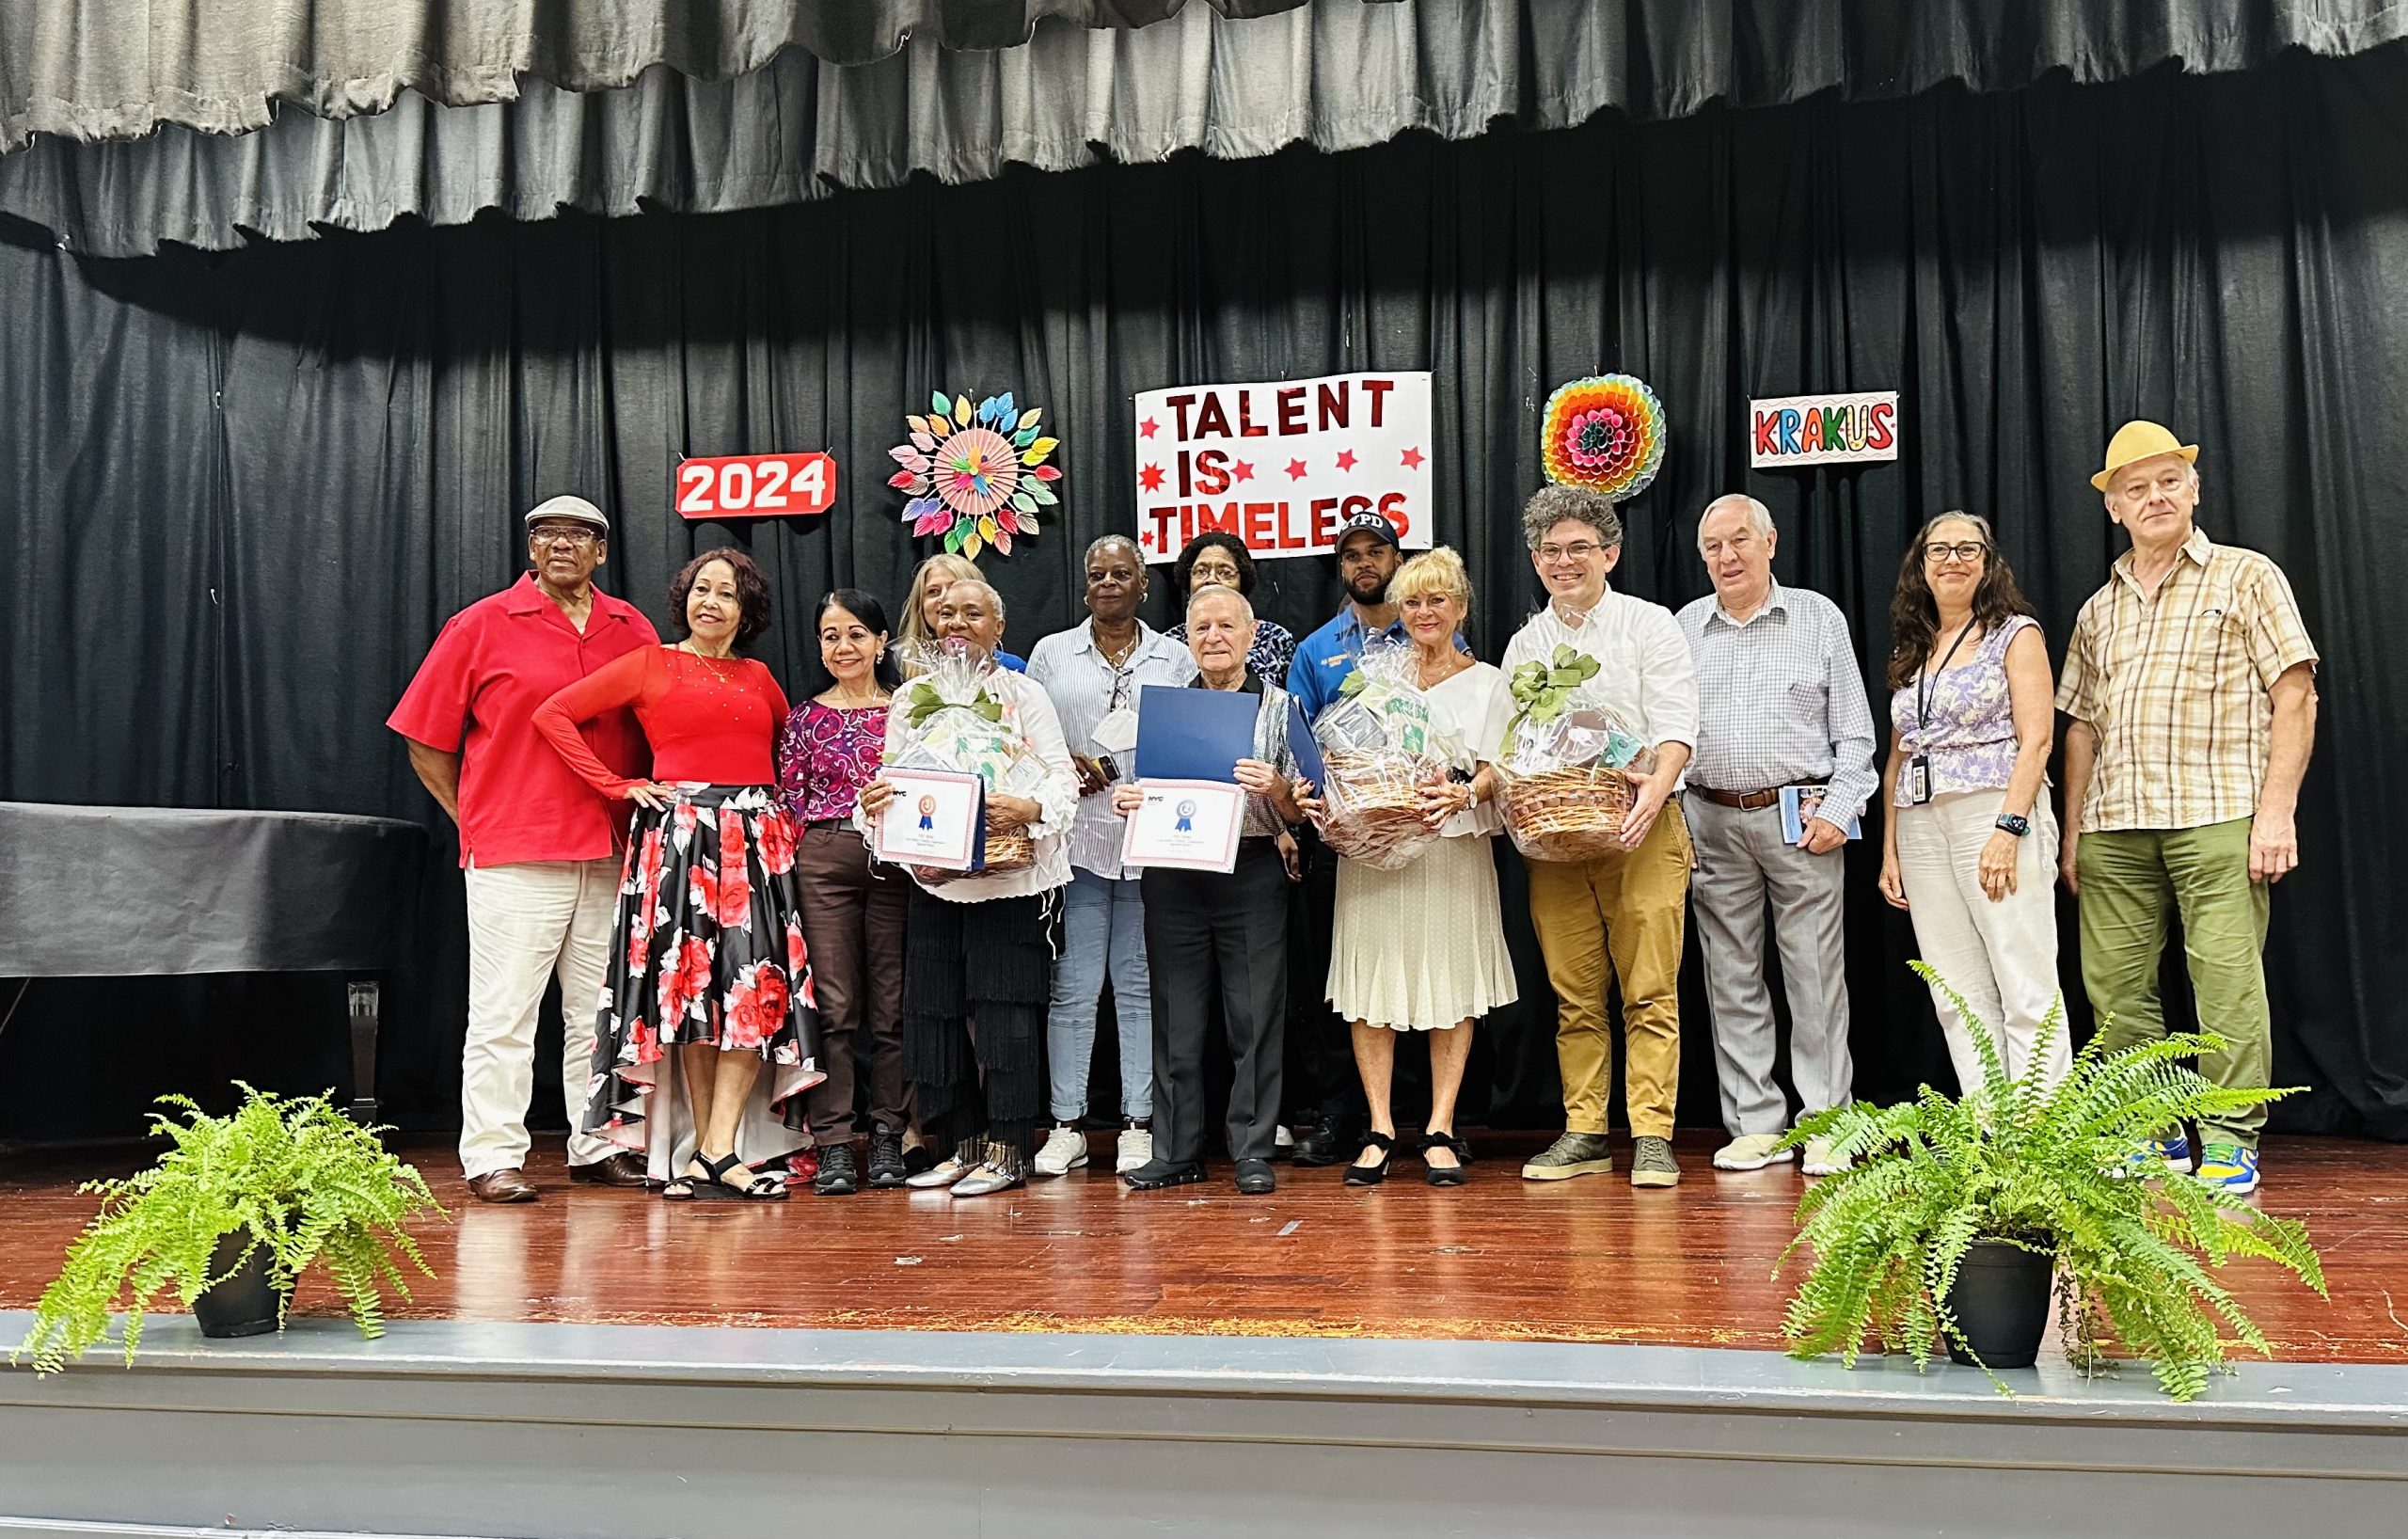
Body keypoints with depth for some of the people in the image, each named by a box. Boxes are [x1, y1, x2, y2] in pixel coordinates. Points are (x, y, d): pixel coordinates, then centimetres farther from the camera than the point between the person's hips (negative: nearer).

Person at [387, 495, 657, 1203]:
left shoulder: (633, 631, 10)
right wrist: (476, 823, 1)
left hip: (611, 857, 4)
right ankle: (492, 1158, 7)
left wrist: (638, 819, 7)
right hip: (514, 857, -4)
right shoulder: (481, 627, 2)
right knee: (504, 1014, -2)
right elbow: (426, 744, 3)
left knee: (600, 1011, 11)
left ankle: (599, 1147, 21)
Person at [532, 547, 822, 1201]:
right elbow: (553, 714, 2)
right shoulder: (651, 664, 6)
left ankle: (716, 1149, -6)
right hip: (680, 835, -4)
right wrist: (619, 785, -3)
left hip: (758, 837, 4)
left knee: (757, 983, -7)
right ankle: (714, 1153, 2)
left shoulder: (759, 676, 17)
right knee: (691, 984, -4)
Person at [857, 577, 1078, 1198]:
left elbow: (1062, 777, -7)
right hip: (934, 878, 4)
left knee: (1003, 1008, -4)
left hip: (1010, 875, -4)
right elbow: (892, 780, 8)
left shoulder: (1023, 693, 1)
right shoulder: (909, 699, 12)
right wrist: (874, 803, -16)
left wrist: (1029, 809, -28)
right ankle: (961, 1145, 17)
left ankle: (1005, 1151, 6)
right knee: (937, 1012, 5)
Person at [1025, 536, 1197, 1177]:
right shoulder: (1051, 653, 12)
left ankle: (1139, 1125, 10)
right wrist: (1065, 763, -7)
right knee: (1072, 986, 0)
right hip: (1076, 837, 0)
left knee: (1140, 984, 3)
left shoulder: (1175, 657, 10)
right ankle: (1066, 1127, 8)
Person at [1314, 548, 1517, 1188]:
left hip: (1453, 847, -1)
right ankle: (1380, 1130, 3)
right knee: (1370, 983, -3)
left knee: (1451, 986, -2)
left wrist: (1465, 794, -22)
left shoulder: (1486, 682, 11)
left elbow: (1494, 771, 0)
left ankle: (1440, 1131, 5)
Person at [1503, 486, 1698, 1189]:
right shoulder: (1524, 644, 18)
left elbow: (1675, 723, -6)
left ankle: (1652, 1137, 1)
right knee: (1574, 994, 6)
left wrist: (1656, 788, -24)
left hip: (1641, 829, -3)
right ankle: (1584, 1134, 12)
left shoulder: (1650, 625, 5)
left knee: (1649, 991, -4)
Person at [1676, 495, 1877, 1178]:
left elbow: (1855, 731, 5)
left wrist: (1838, 810, -5)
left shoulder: (1818, 617, 6)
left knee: (1816, 977, -2)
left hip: (1801, 819, -2)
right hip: (1712, 821, 3)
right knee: (1731, 980, 5)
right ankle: (1757, 1125, 13)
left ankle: (1826, 1127, 7)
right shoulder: (1684, 628, 12)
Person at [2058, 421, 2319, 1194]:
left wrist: (2278, 809, -10)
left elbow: (2294, 695, -1)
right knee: (2114, 984, 4)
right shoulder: (2097, 611, 19)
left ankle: (2231, 1140, 3)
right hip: (2114, 826, 5)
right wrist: (2073, 832, 13)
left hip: (2217, 813, -4)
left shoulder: (2247, 577, 6)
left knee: (2227, 979, -7)